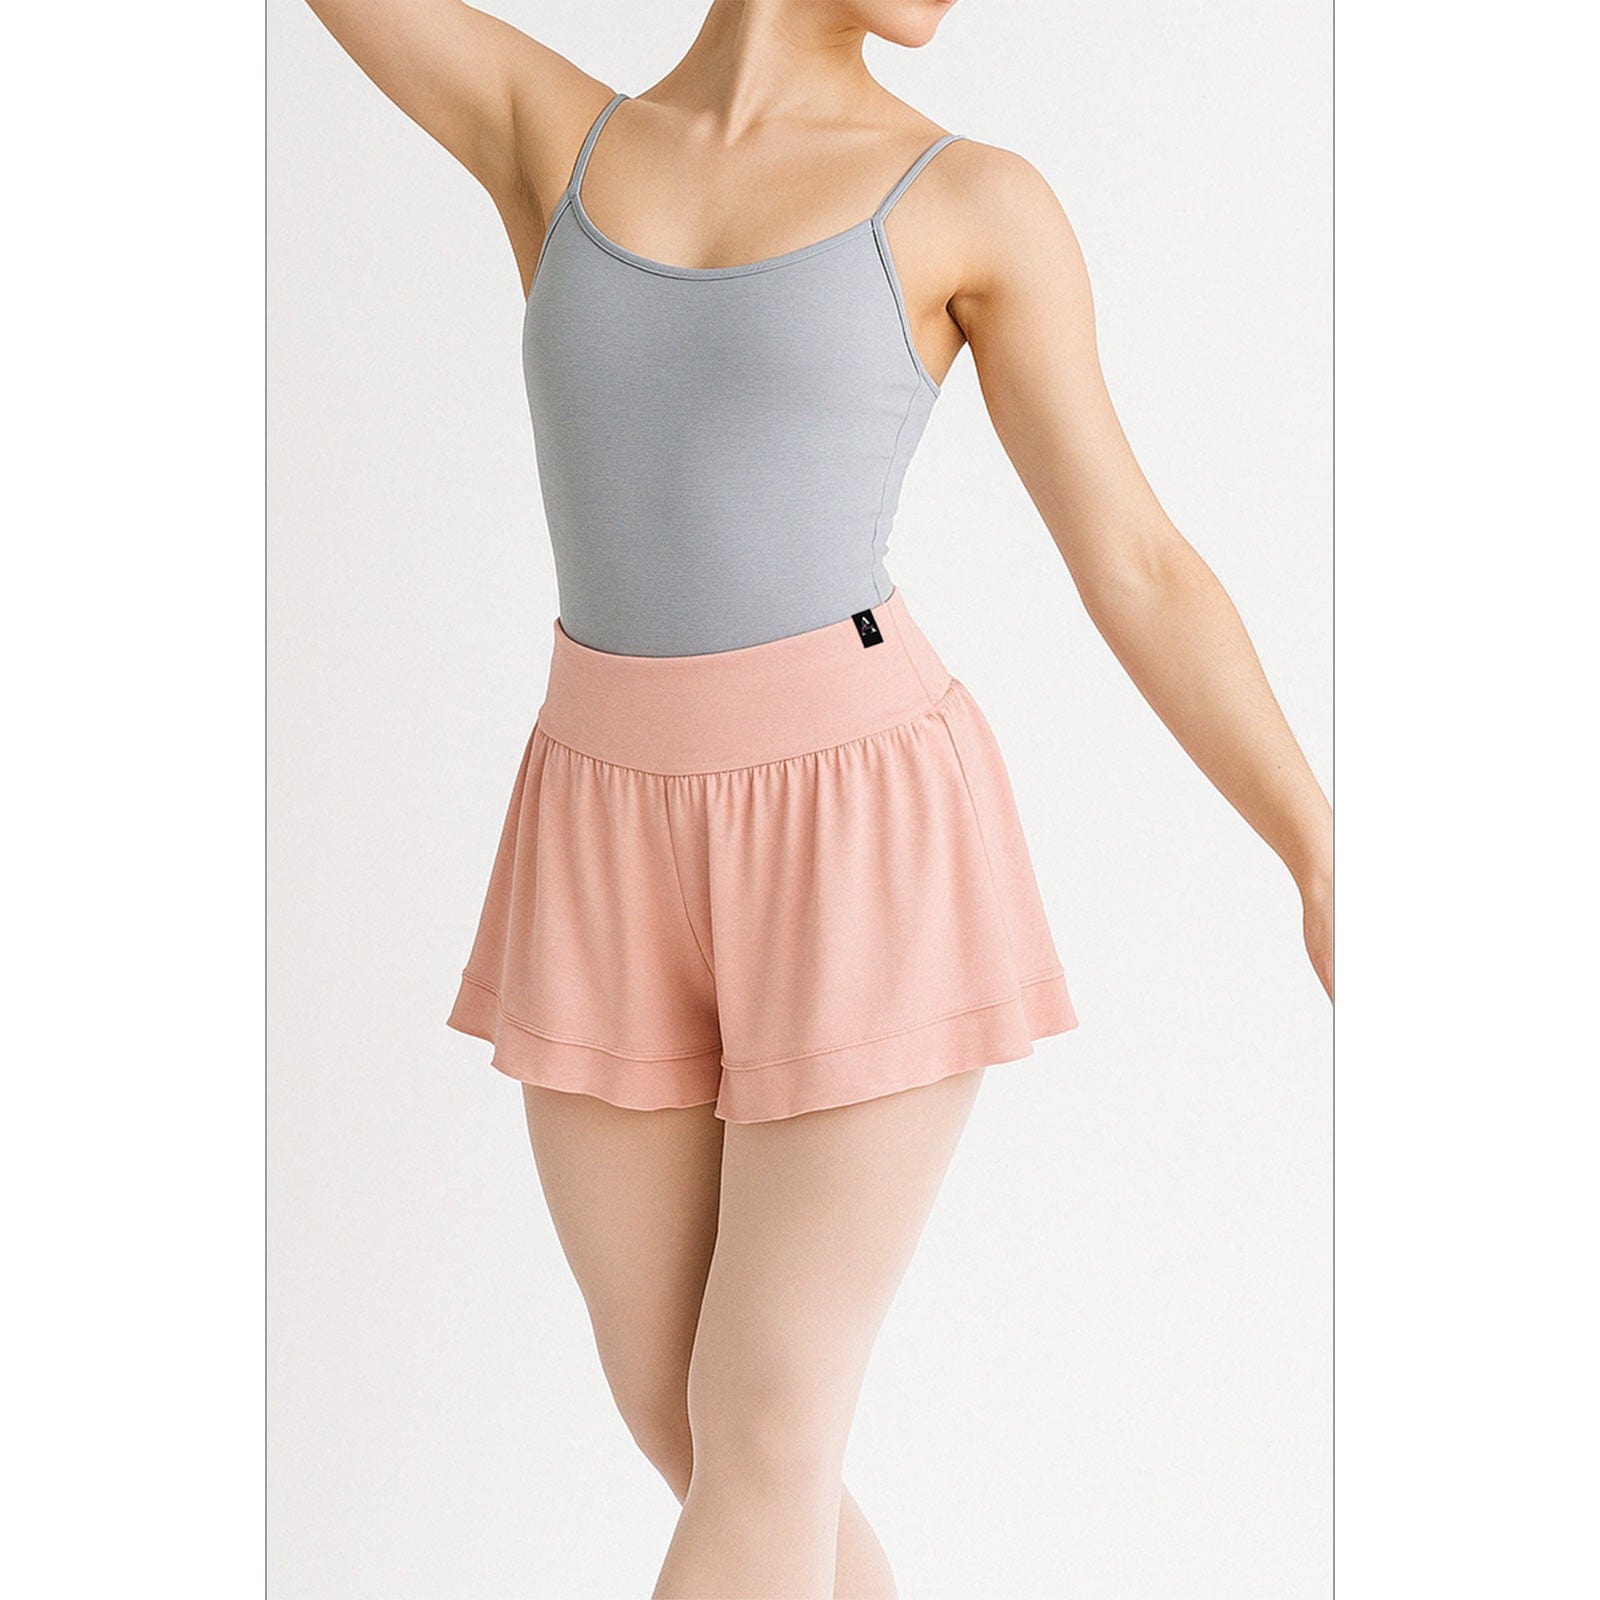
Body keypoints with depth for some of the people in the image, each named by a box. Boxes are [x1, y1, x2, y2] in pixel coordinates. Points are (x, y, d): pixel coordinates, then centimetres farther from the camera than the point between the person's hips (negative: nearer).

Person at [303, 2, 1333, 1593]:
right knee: (675, 1417, 11)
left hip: (869, 846, -4)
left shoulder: (975, 203, 2)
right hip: (624, 851, 4)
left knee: (759, 1441, -2)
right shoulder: (550, 131, 10)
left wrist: (1332, 879, -2)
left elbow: (1138, 571, 1)